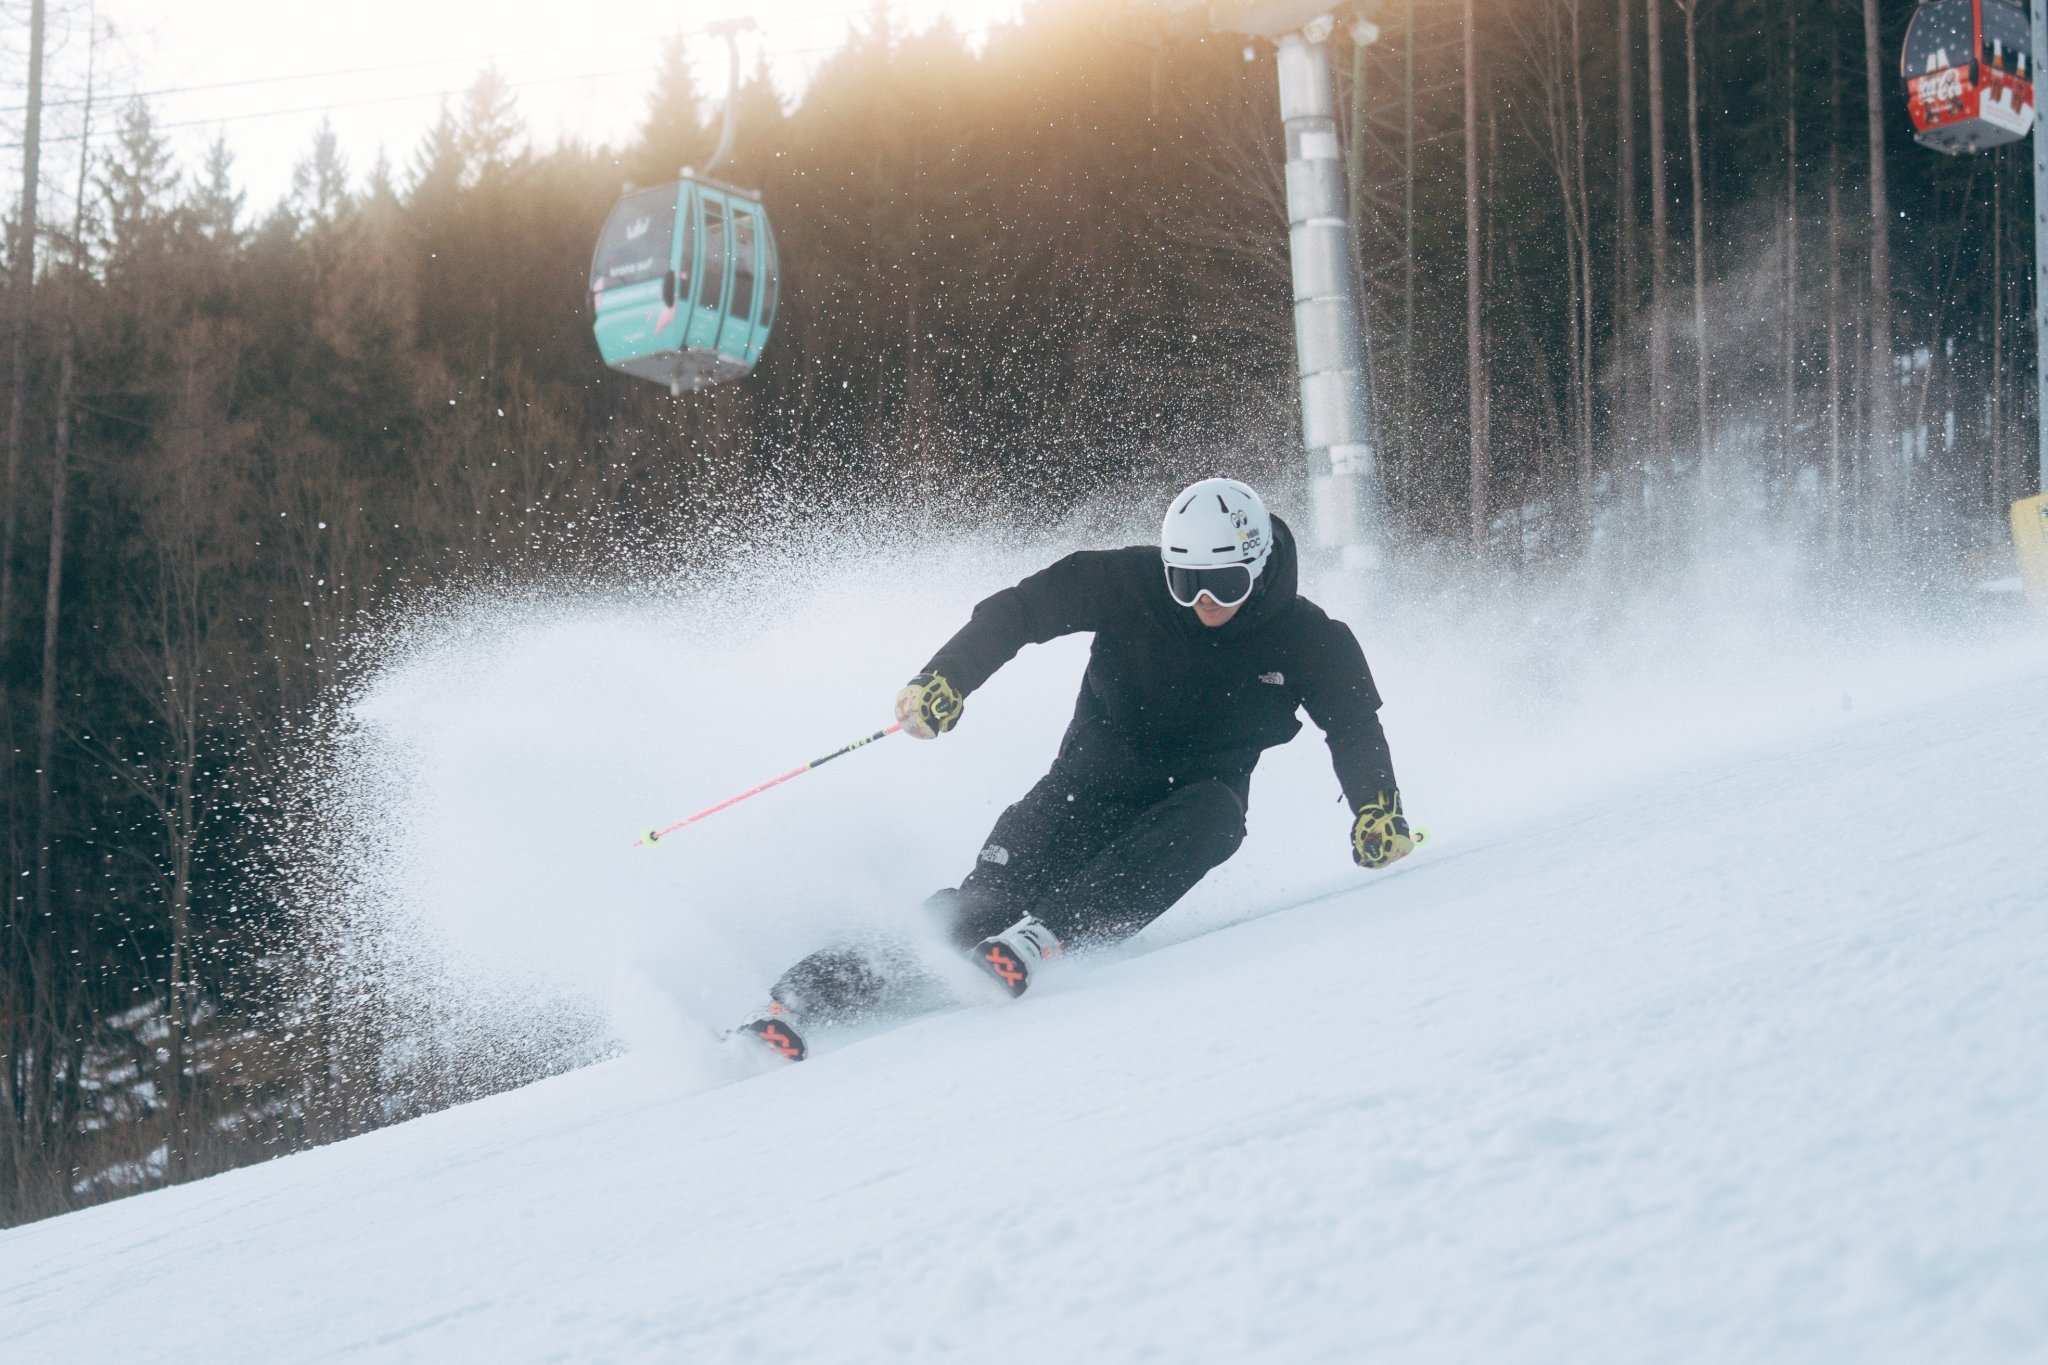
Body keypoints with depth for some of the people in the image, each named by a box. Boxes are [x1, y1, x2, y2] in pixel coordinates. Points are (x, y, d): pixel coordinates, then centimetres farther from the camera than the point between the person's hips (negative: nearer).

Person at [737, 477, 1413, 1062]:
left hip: (1196, 795, 1)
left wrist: (1377, 811, -16)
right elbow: (1018, 610, -7)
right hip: (1092, 780, -1)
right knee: (991, 898, -21)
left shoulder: (1304, 639, -10)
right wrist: (946, 679, -20)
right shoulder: (1125, 583, -12)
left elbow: (1355, 726, -1)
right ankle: (804, 993, -27)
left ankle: (1046, 932, -47)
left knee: (1211, 814, -37)